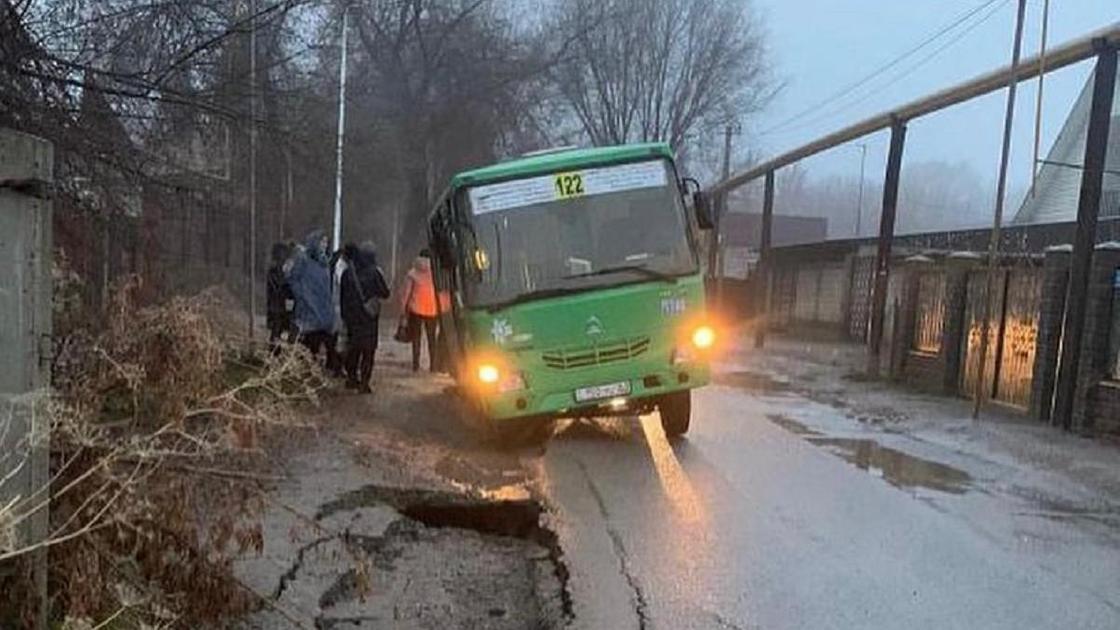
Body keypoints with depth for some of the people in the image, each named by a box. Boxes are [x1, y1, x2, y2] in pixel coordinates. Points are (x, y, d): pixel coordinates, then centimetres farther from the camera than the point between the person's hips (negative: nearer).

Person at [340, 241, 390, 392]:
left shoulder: (347, 272, 2)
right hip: (368, 317, -4)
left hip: (351, 316, 4)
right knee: (368, 349, 1)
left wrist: (344, 315, 16)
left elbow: (341, 296, 7)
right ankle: (363, 383, -2)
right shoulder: (374, 272, -11)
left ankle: (351, 377, 26)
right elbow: (385, 293, -3)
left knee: (353, 347, 18)